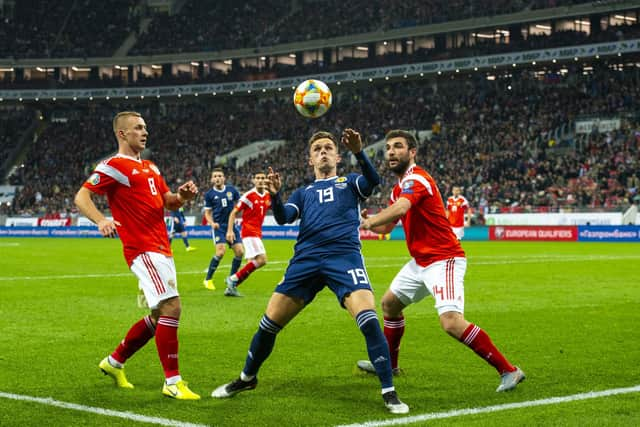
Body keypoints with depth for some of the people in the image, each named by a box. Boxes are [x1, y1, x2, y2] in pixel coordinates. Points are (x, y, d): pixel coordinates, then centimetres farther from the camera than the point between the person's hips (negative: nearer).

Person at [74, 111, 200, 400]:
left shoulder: (150, 167, 20)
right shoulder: (114, 166, -6)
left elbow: (168, 202, 23)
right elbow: (81, 197, -11)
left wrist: (182, 195, 0)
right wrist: (101, 220, -30)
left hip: (162, 251, 9)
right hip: (143, 250, -9)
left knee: (159, 316, 13)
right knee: (171, 307, -18)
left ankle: (114, 362, 30)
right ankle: (172, 381, -11)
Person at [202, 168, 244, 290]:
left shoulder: (231, 190, 4)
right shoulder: (209, 194, -1)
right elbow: (207, 212, 4)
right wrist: (212, 222, -14)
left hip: (232, 225, 4)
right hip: (218, 226, -4)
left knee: (240, 252, -3)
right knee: (221, 251, -20)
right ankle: (208, 279, -5)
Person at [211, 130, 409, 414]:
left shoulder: (349, 183, 19)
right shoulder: (304, 192, 25)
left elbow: (373, 180, -4)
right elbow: (283, 217, 7)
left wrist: (358, 153, -23)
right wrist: (274, 195, -14)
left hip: (344, 256, -3)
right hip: (306, 259, 3)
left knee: (369, 321, -22)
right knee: (269, 323, 0)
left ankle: (389, 392, -11)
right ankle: (247, 378, 25)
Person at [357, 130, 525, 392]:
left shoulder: (416, 179, -17)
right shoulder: (400, 188, 15)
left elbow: (400, 209, -37)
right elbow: (386, 227, 19)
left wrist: (367, 222, -32)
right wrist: (369, 221, -1)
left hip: (443, 260, -10)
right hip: (420, 262, 11)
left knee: (451, 322, -25)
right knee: (390, 303, 23)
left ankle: (508, 371, -17)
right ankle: (389, 363, 43)